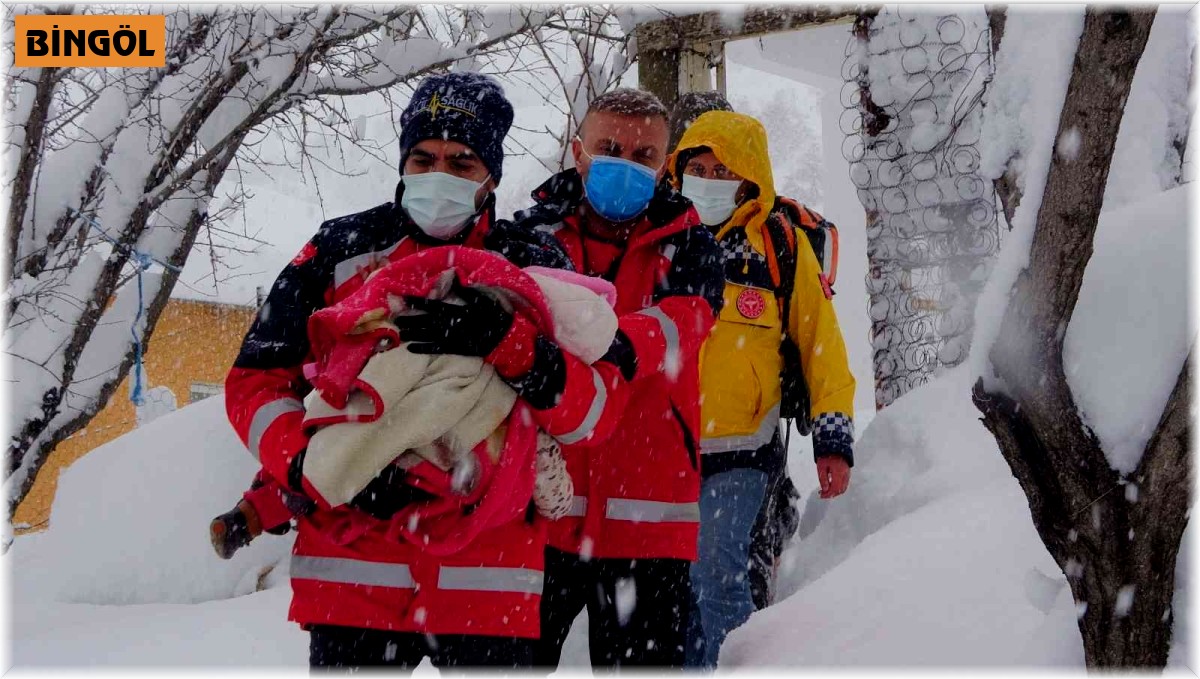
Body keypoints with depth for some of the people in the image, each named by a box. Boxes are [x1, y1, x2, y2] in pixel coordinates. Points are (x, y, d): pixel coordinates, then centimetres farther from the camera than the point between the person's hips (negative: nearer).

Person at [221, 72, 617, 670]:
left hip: (491, 583, 0)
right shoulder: (341, 250, 5)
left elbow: (589, 410, -7)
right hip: (351, 571, 0)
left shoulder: (536, 266, 5)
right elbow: (256, 381, 3)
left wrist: (505, 342, -25)